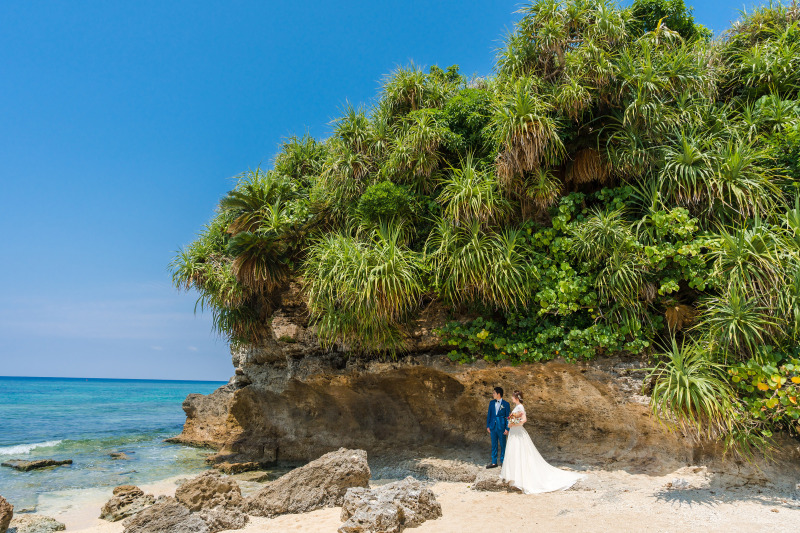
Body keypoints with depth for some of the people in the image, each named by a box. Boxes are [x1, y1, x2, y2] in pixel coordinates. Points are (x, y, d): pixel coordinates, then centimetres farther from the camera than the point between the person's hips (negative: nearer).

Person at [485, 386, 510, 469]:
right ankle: (494, 462, 20)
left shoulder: (506, 404, -7)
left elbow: (508, 417, -5)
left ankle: (503, 462, 21)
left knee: (502, 445, 7)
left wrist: (507, 428, -9)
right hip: (493, 427, 4)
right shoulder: (491, 403, 6)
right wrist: (488, 426, 8)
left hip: (501, 427, -4)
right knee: (494, 445, 11)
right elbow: (489, 415, 11)